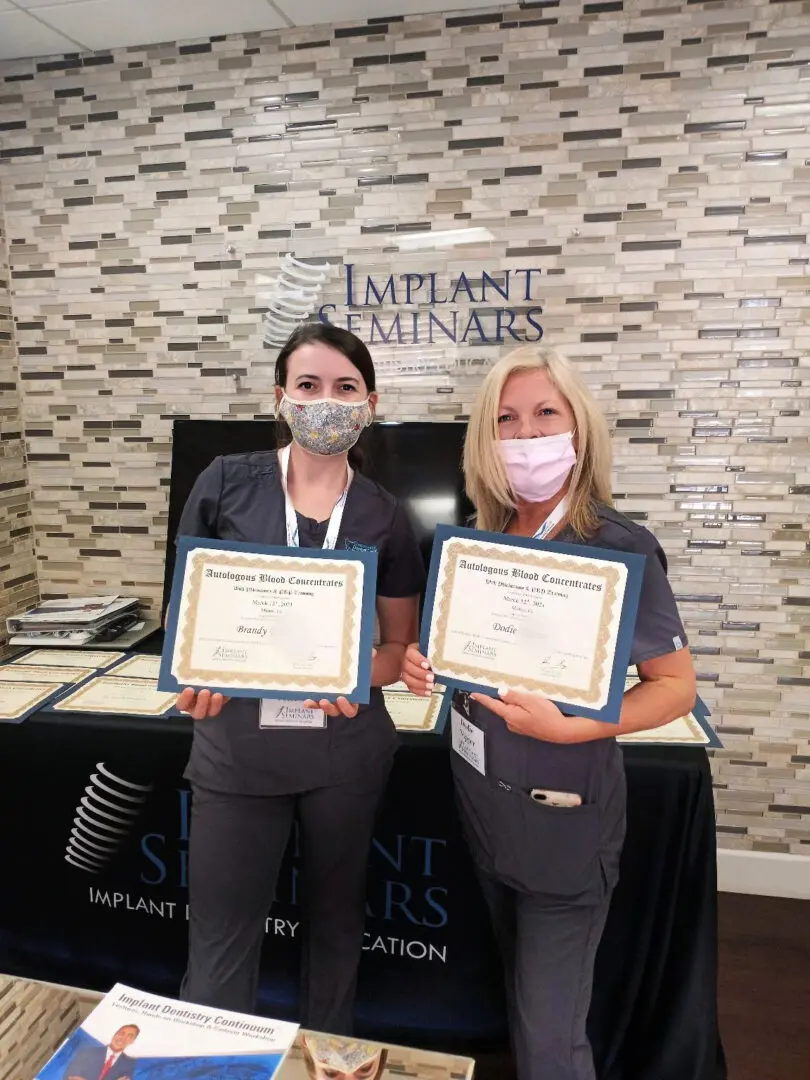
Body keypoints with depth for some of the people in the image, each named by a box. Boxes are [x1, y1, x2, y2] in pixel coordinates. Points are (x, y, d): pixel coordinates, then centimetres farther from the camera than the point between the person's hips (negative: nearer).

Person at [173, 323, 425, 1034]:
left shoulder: (384, 518, -2)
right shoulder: (227, 483, -5)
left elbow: (401, 647, 4)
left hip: (345, 748, 2)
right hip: (236, 744, -1)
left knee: (336, 920, 21)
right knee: (220, 941, 7)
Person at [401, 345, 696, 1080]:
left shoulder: (620, 549, -17)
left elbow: (677, 685, -13)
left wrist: (568, 728, -26)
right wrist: (426, 666, -8)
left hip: (565, 814, -6)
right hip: (484, 801, 6)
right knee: (523, 1003, 26)